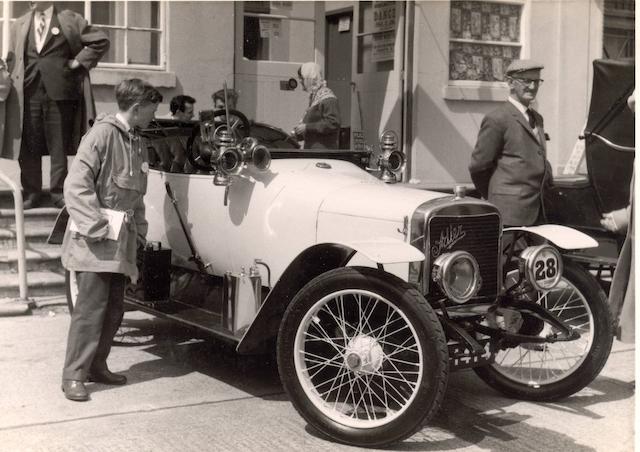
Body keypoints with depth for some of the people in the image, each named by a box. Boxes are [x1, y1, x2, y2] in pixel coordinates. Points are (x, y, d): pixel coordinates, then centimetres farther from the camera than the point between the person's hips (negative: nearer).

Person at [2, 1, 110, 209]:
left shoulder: (69, 20, 6)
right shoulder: (19, 25, 16)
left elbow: (101, 41, 5)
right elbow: (11, 60, 18)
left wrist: (78, 61, -1)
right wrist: (14, 86, 5)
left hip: (59, 92, -3)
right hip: (28, 93, 3)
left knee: (59, 145, 1)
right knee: (28, 145, 3)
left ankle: (59, 192, 9)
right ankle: (31, 192, 11)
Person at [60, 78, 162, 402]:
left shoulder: (137, 144, 16)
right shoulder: (103, 133, -9)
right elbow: (76, 184, -16)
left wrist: (139, 231, 14)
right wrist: (96, 227, -19)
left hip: (121, 242, 8)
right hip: (94, 242, -8)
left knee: (113, 308, 10)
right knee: (91, 308, -7)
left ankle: (96, 366, 21)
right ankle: (73, 375, -1)